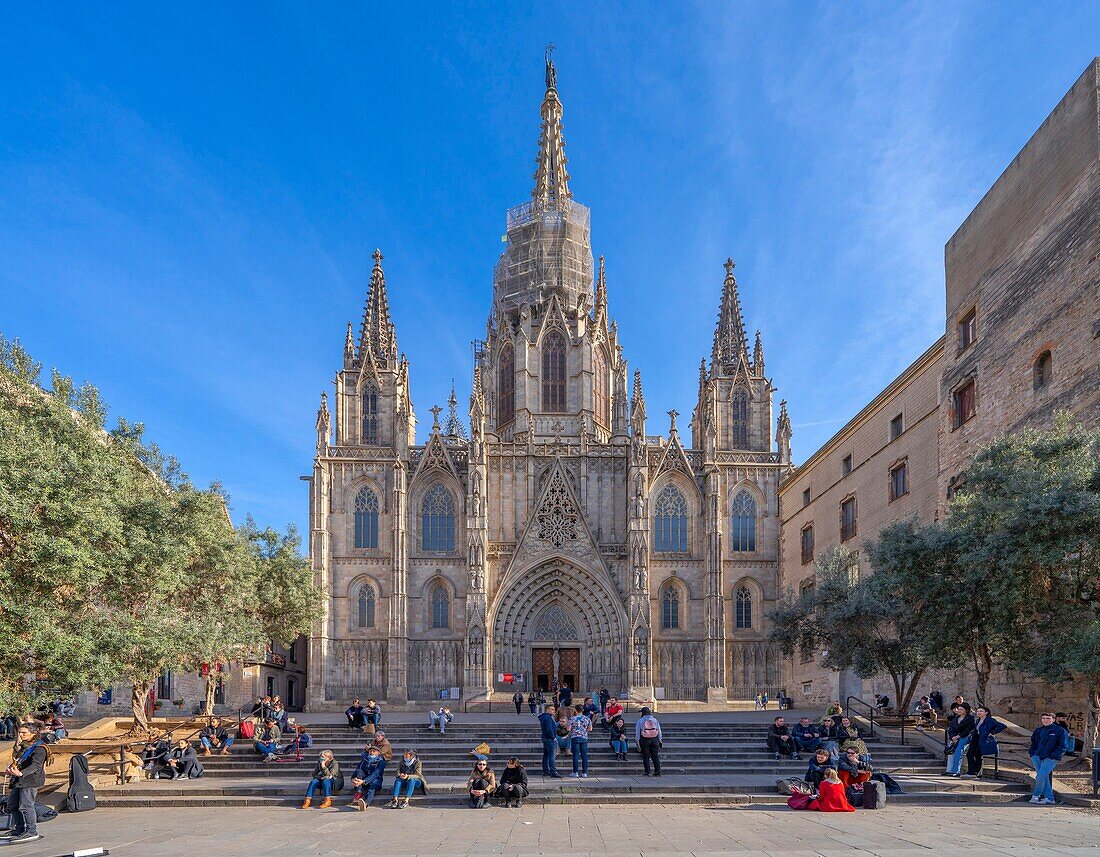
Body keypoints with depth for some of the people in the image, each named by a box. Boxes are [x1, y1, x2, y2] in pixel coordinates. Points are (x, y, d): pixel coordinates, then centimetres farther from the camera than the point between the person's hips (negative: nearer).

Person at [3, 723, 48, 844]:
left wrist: (21, 773, -40)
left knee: (25, 806, -12)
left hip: (30, 781, -10)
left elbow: (35, 766, -25)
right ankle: (19, 830, 25)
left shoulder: (39, 748, -14)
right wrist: (11, 769, 5)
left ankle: (32, 832, -7)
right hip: (18, 780, 10)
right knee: (11, 805, 14)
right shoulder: (23, 746, 17)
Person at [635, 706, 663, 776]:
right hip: (654, 740, 2)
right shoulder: (655, 720, 6)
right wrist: (660, 741, 18)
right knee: (655, 756, 8)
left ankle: (647, 772, 2)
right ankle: (658, 772, 6)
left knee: (646, 757, 5)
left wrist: (637, 741, 5)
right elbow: (659, 731, 9)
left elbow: (637, 732, -2)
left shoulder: (640, 721, -2)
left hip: (644, 741, -2)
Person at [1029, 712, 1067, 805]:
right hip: (1037, 757, 5)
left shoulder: (1059, 731, 2)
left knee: (1041, 776, -16)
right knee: (1044, 777, -4)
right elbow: (1033, 744, 27)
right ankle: (1049, 798, 0)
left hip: (1050, 759, -5)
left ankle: (1036, 796, -3)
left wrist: (1052, 756, -11)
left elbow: (1062, 747, -1)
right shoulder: (1038, 731, 18)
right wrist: (1032, 752, 8)